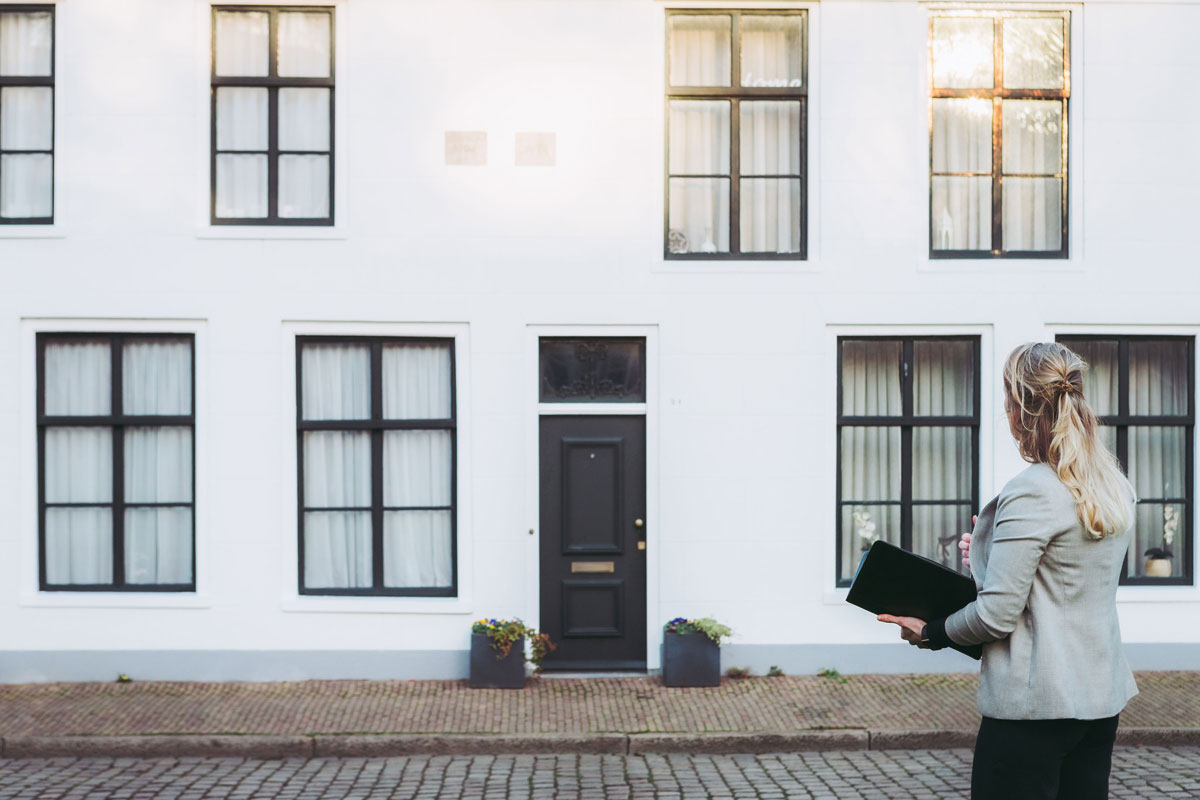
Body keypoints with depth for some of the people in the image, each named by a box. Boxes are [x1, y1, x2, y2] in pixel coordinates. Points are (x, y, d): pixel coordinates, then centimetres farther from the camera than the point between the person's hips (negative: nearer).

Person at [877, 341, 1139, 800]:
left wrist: (931, 633, -2)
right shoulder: (1117, 488, 7)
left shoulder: (1030, 493, -18)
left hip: (1035, 702, -8)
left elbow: (996, 615, -18)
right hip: (1102, 697, 8)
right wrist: (992, 551, 18)